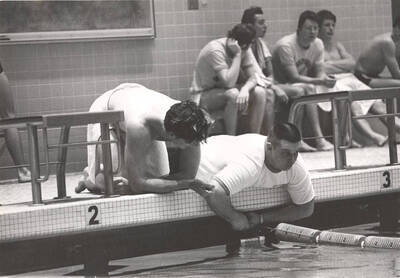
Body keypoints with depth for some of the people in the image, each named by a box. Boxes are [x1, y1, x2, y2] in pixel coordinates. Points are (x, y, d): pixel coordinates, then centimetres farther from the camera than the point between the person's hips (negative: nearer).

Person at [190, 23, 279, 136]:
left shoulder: (244, 49, -6)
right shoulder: (215, 50, -27)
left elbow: (254, 76, -11)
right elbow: (229, 82, -34)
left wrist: (245, 89, -33)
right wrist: (238, 55, -34)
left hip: (225, 90, 7)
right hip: (204, 96, -7)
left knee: (259, 92, -16)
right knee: (233, 94, -36)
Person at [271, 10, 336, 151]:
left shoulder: (317, 44, 1)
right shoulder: (286, 45, -22)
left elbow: (319, 73, 0)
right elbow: (293, 77, -25)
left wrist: (326, 79, -25)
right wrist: (320, 81, -35)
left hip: (305, 85, 7)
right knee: (309, 88, -37)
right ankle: (319, 138, -40)